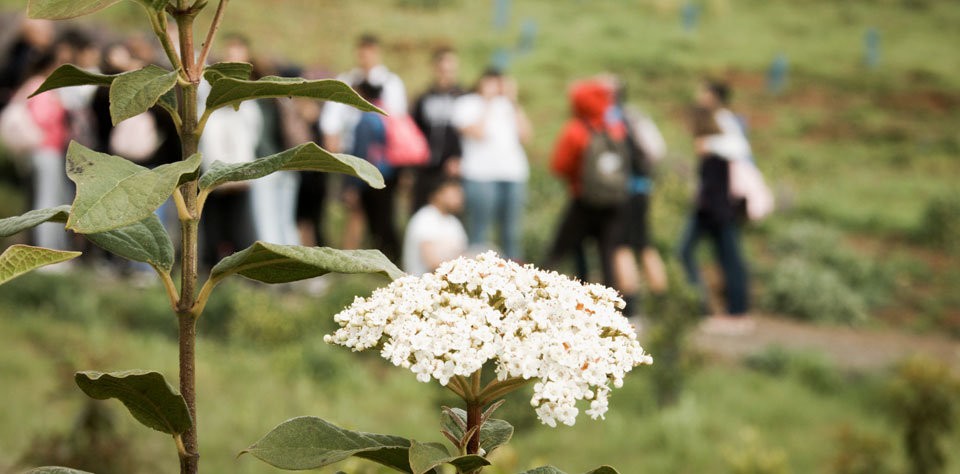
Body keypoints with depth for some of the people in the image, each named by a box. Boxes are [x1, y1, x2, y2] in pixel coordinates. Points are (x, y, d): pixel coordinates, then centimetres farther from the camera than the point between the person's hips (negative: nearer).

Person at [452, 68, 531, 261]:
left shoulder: (506, 104, 19)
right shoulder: (467, 104, 4)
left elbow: (525, 134, 8)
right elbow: (478, 133, -11)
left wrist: (514, 103, 5)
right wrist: (487, 104, -4)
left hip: (513, 174, 5)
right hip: (481, 175, -5)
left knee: (511, 232, 5)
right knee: (479, 234, -7)